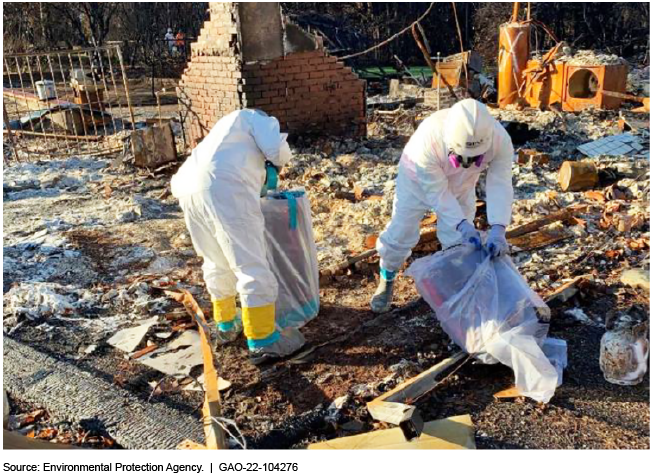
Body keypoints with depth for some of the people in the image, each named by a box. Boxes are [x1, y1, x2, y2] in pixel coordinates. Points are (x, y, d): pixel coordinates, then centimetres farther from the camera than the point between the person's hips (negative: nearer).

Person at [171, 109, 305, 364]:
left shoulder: (231, 125, 40)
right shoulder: (259, 118, 19)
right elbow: (277, 149, 1)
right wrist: (279, 161, 24)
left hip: (190, 188, 8)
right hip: (223, 188, -8)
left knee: (217, 261, 22)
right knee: (252, 266, -3)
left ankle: (225, 325, 36)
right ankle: (262, 342, 2)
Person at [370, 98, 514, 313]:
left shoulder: (500, 139, -35)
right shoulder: (427, 140, -43)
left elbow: (499, 185, -35)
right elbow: (437, 191, -35)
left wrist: (498, 229, -46)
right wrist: (461, 223, -42)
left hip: (461, 183, 3)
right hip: (419, 177, -2)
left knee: (458, 238, 1)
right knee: (401, 233, -1)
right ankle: (386, 281, 24)